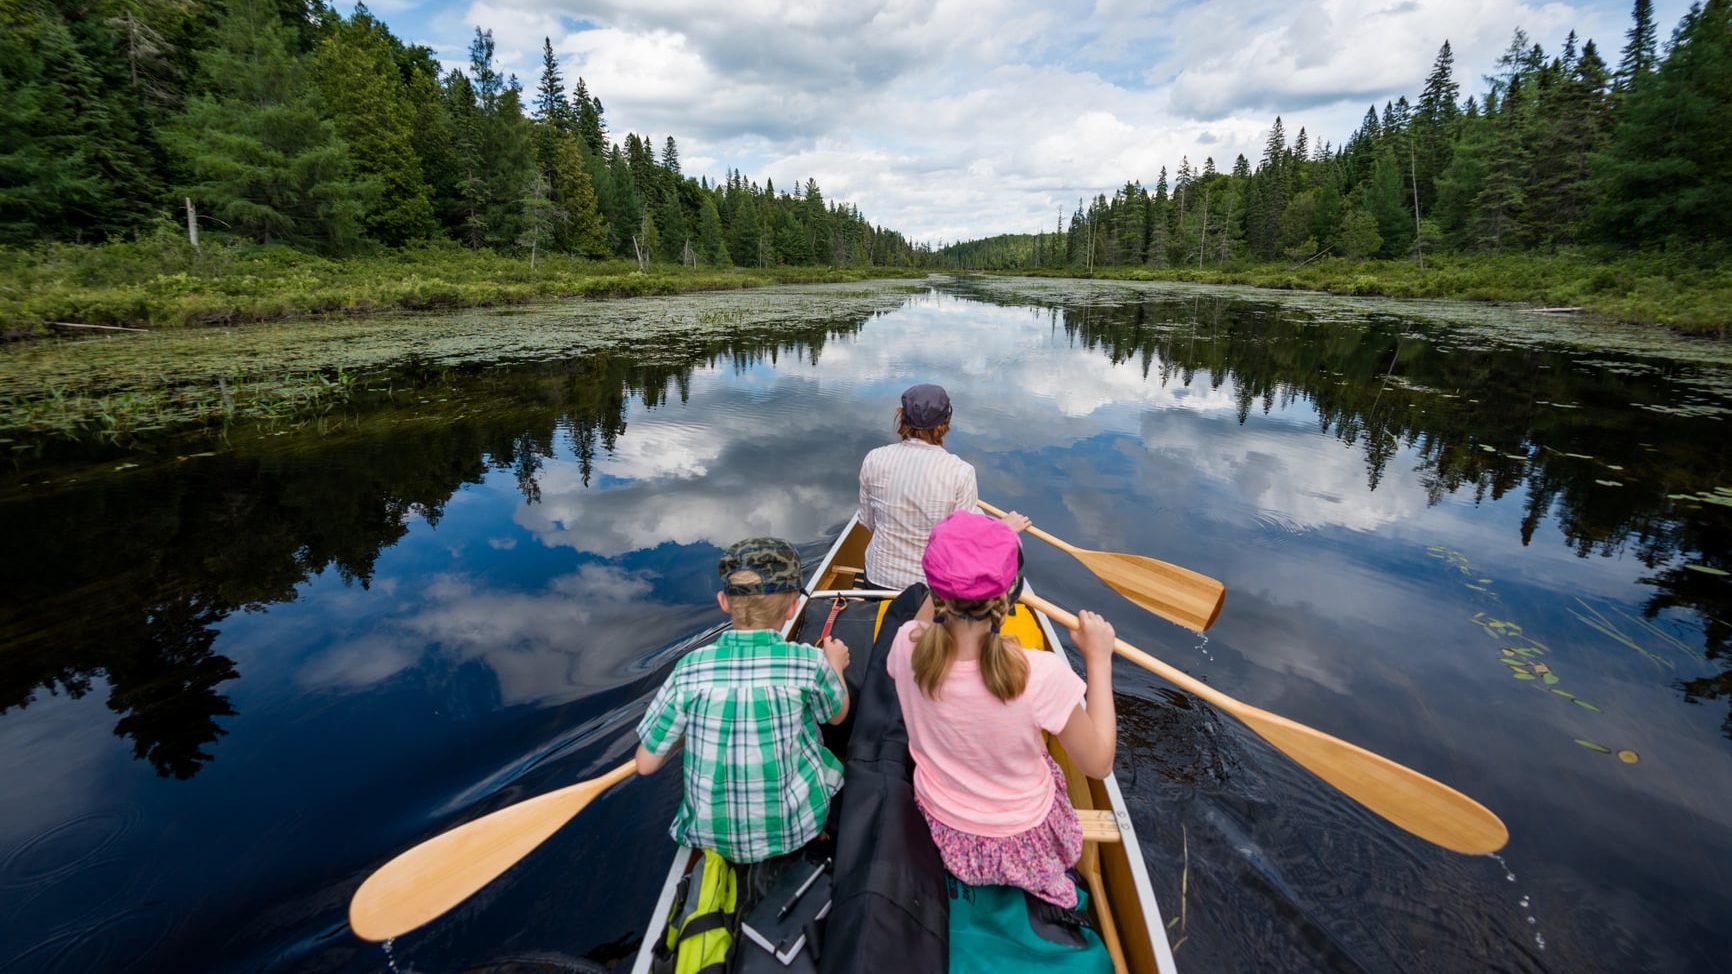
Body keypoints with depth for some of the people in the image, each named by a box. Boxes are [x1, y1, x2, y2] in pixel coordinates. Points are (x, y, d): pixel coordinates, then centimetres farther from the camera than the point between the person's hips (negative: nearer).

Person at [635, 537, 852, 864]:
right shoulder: (808, 663, -19)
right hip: (794, 830, -1)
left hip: (712, 836, 2)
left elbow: (646, 763, -9)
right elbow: (838, 714, 3)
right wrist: (835, 664, 21)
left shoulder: (690, 669, -17)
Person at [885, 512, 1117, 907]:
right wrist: (1099, 658, -15)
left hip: (940, 828, 3)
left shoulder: (908, 644, -27)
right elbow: (1099, 764, -19)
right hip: (1020, 841, -3)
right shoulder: (1041, 674, -37)